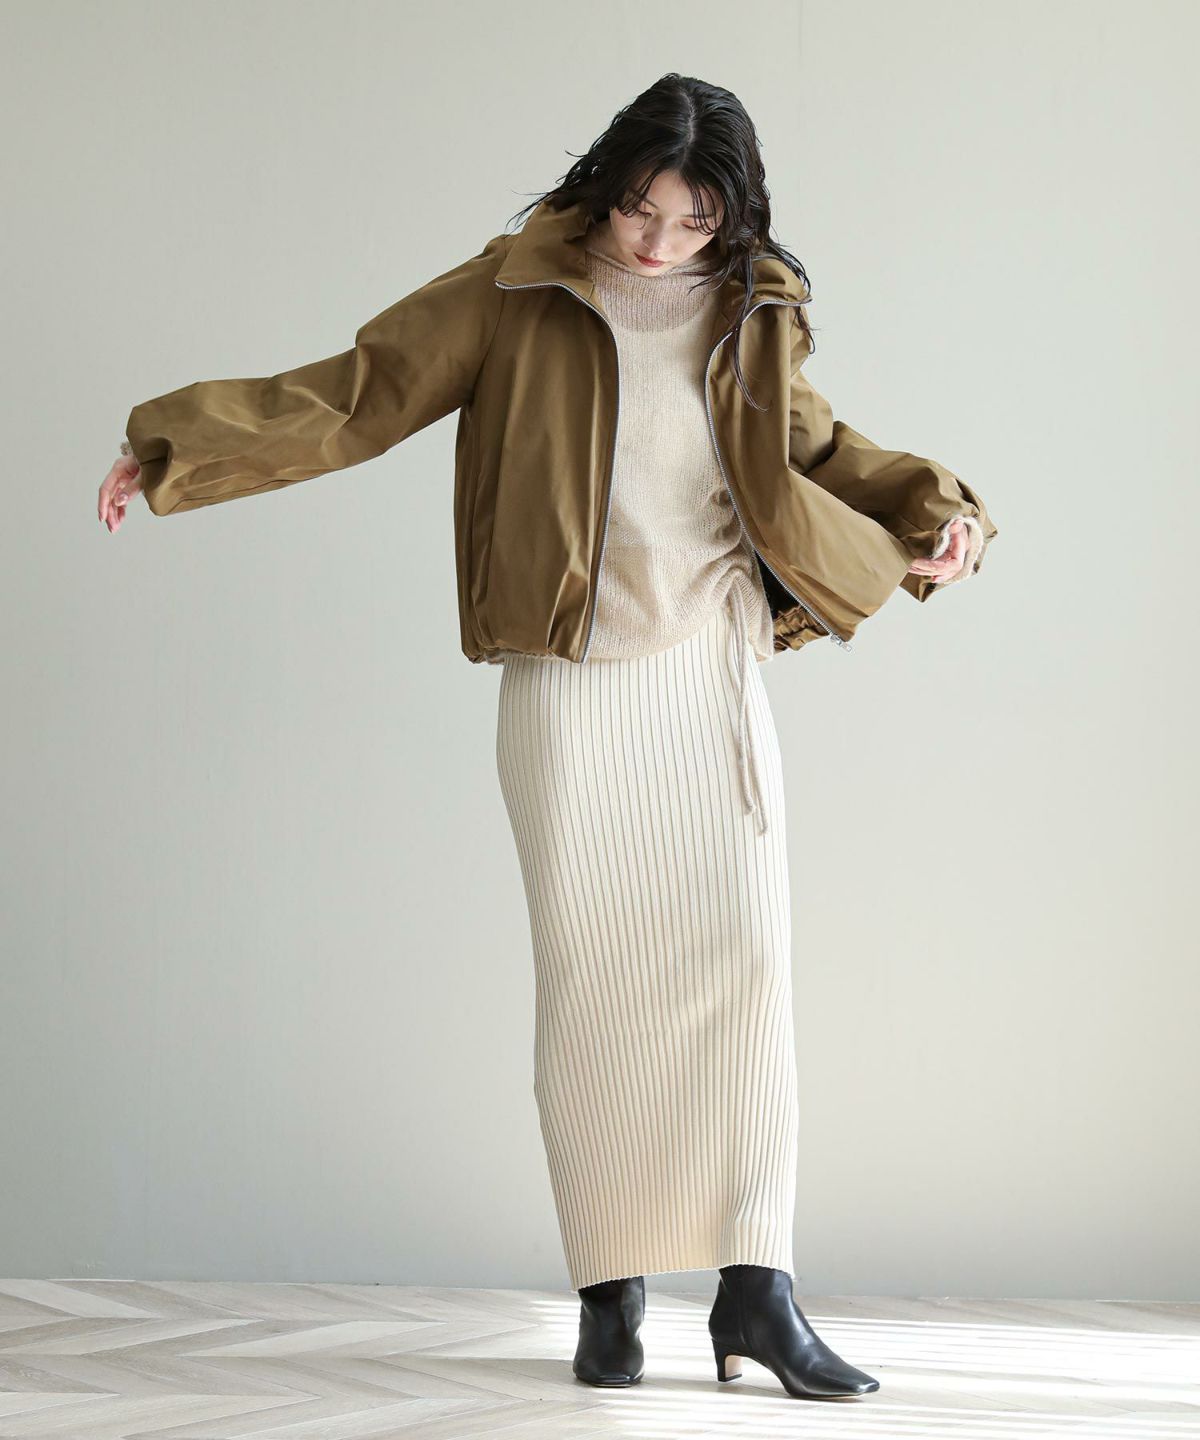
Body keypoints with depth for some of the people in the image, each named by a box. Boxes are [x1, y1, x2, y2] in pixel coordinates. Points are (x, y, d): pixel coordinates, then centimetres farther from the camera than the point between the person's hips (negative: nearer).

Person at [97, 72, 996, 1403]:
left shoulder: (752, 316, 9)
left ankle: (753, 1285, -6)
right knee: (588, 977, -2)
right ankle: (610, 1292, 6)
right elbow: (359, 394, 1)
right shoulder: (517, 294, 1)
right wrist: (175, 446, -4)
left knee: (746, 956, -8)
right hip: (568, 683, -2)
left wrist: (932, 509, 7)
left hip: (714, 672, 2)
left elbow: (814, 446, 24)